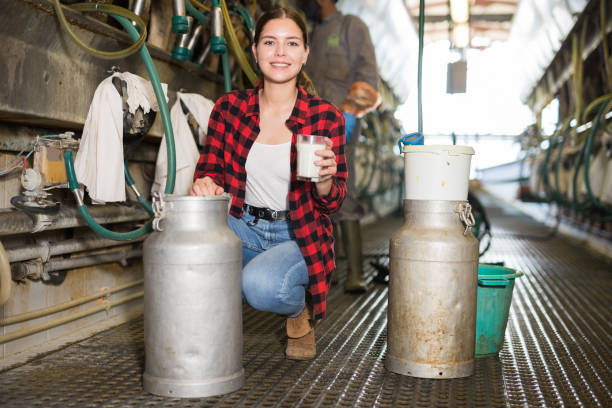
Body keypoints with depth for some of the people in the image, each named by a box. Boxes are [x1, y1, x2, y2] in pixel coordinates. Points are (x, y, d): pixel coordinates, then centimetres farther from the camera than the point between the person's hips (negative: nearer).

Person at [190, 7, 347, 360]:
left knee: (261, 285, -33)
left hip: (298, 238, -2)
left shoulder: (326, 117, -6)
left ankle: (300, 310, 6)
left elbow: (333, 203, -3)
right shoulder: (229, 108, -1)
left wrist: (325, 179, -27)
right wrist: (206, 184, -20)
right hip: (242, 227, 3)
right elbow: (211, 168, 5)